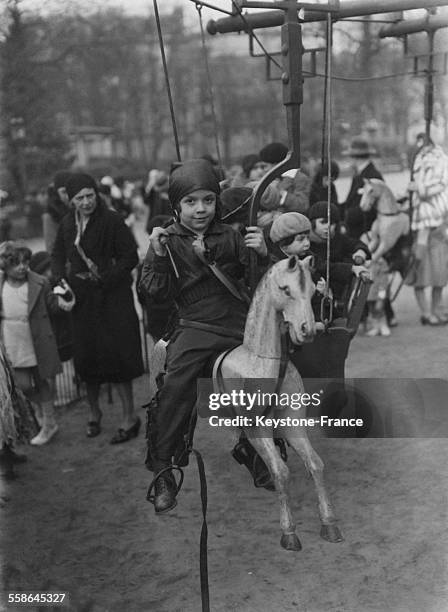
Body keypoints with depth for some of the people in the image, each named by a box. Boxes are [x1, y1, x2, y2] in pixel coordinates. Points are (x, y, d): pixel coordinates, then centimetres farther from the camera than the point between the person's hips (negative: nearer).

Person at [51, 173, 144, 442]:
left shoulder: (112, 221, -11)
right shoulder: (68, 224, 6)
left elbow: (130, 258, -11)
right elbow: (58, 255, 18)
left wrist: (106, 278, -18)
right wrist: (60, 281, 2)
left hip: (112, 296, -5)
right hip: (82, 298, 5)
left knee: (116, 356, -5)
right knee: (86, 357, 9)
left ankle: (130, 416, 6)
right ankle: (94, 412, 28)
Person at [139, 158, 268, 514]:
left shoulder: (230, 236, 8)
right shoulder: (168, 241, 5)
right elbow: (157, 294, 0)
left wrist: (263, 253, -9)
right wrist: (158, 257, -14)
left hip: (240, 324, 2)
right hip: (197, 327, -2)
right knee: (175, 386, -23)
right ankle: (162, 472, -9)